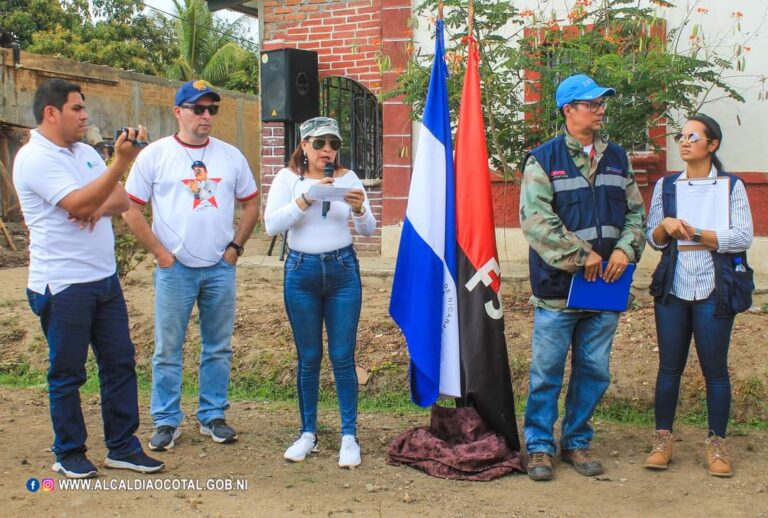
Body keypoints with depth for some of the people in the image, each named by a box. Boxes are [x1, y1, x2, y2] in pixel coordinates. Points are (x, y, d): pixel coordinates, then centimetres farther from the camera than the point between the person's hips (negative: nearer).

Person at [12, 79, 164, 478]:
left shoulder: (85, 152, 13)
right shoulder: (34, 158, -13)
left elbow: (121, 198, 9)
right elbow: (80, 203, -24)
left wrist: (99, 208, -13)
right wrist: (122, 161, -29)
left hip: (105, 278, 8)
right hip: (63, 284, -8)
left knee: (120, 362, 9)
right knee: (67, 373, 4)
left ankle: (122, 447, 20)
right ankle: (69, 454, 20)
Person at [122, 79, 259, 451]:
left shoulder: (230, 156, 6)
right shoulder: (155, 155, -2)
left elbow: (251, 203, 14)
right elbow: (131, 210, -1)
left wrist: (236, 245, 4)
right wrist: (159, 252, -6)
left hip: (221, 268, 3)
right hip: (174, 268, -3)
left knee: (218, 348, 10)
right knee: (168, 349, 3)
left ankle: (212, 416, 23)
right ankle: (166, 421, 16)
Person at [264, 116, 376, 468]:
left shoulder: (348, 178, 4)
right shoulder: (288, 178, 0)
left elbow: (368, 231, 4)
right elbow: (271, 225, -13)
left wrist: (359, 209, -17)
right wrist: (306, 198, -23)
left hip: (342, 270, 0)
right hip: (301, 271, 0)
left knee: (343, 357, 1)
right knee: (308, 358, 8)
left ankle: (349, 436, 10)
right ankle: (308, 433, 21)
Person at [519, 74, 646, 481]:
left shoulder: (617, 158, 12)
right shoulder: (543, 159, -5)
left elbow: (636, 212, 14)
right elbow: (535, 218, -15)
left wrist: (625, 249, -6)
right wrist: (582, 255, -16)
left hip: (605, 285, 5)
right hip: (558, 285, -5)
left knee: (594, 371, 12)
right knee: (547, 372, 3)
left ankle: (576, 442, 27)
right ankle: (539, 445, 17)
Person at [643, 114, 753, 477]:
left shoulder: (731, 185, 2)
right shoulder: (666, 185, 11)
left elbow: (744, 237, -8)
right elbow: (652, 238, 10)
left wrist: (697, 234, -16)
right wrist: (665, 225, -12)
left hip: (714, 291, -2)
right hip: (672, 289, 2)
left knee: (715, 368, 2)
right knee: (669, 366, 5)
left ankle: (716, 444, 13)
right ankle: (663, 439, 15)